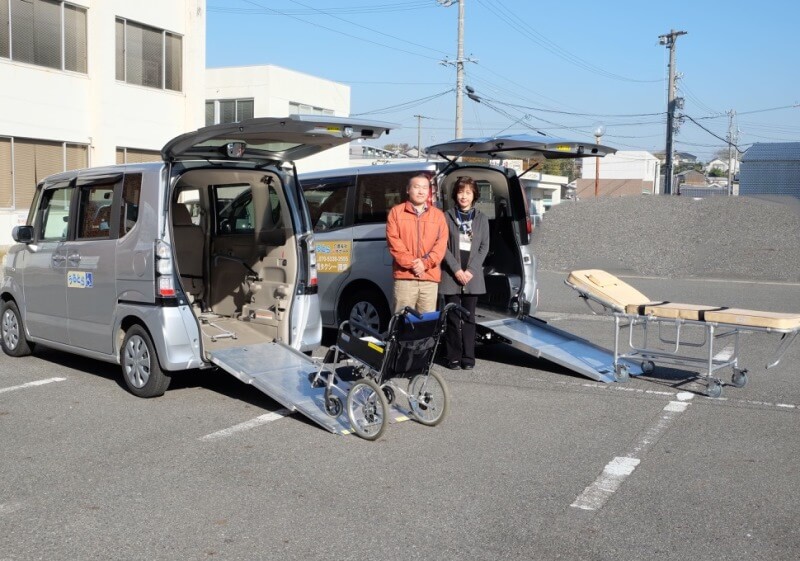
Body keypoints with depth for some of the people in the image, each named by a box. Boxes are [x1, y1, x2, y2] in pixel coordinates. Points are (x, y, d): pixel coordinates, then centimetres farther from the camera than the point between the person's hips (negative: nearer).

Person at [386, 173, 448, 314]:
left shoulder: (438, 215, 14)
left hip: (430, 277, 2)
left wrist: (425, 263, -9)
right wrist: (411, 263, -10)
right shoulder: (396, 212, 9)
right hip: (404, 276, -2)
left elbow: (441, 244, 6)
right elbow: (393, 241, -1)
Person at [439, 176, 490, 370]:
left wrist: (471, 270, -8)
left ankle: (468, 358, 10)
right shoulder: (447, 216, 3)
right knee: (453, 317, 1)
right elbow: (443, 246, -2)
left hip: (472, 275, 1)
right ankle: (454, 357, 8)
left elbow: (484, 247, 4)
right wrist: (456, 270, -11)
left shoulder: (481, 218, 8)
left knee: (469, 317, 5)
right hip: (451, 275, -1)